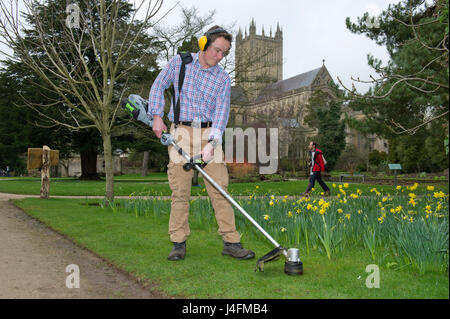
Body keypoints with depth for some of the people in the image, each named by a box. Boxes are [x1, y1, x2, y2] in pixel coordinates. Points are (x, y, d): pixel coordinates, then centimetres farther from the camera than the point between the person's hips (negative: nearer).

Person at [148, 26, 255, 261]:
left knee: (220, 188, -4)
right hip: (180, 132, 0)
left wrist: (212, 142, -21)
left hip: (209, 134, 1)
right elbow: (159, 86, 15)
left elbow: (222, 112, -6)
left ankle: (231, 242, 0)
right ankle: (179, 243, 8)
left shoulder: (223, 79, 5)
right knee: (180, 190, -1)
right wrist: (157, 116, 2)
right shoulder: (179, 62, 7)